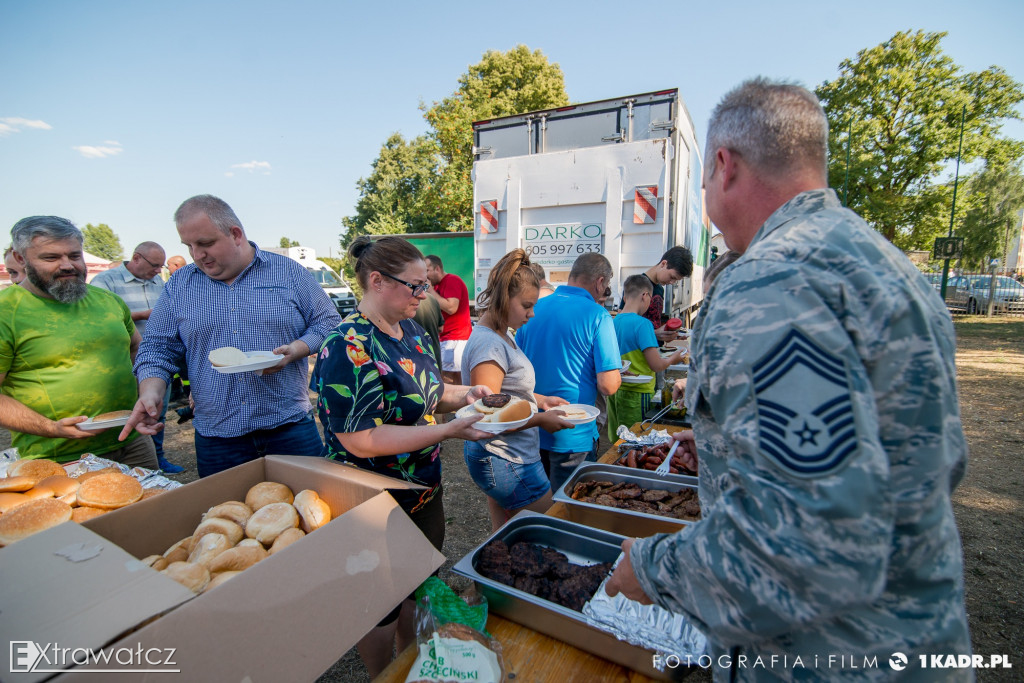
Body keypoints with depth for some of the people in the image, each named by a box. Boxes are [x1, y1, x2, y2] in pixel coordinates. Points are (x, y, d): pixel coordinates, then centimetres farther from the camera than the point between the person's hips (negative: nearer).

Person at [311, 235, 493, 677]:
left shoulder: (411, 330, 0)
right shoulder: (349, 349, -26)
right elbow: (361, 441, -29)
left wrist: (464, 395, -6)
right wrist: (447, 431, -30)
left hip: (424, 492, 8)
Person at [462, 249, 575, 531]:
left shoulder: (502, 335, 7)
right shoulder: (488, 344, -24)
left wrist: (541, 400, 7)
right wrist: (539, 419, -18)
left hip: (500, 459, 10)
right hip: (506, 463, -9)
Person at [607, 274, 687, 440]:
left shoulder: (613, 322, 5)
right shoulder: (642, 324, -16)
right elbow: (657, 365, -17)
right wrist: (672, 359, 3)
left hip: (615, 392, 7)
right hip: (636, 395, -7)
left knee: (616, 444, 16)